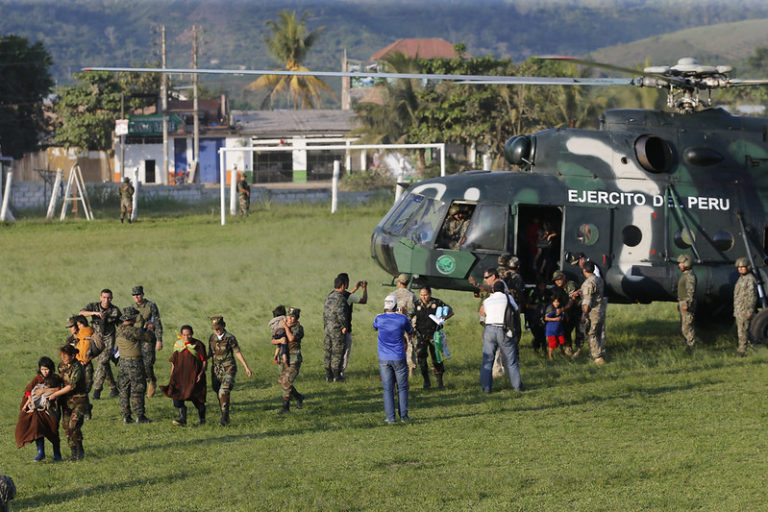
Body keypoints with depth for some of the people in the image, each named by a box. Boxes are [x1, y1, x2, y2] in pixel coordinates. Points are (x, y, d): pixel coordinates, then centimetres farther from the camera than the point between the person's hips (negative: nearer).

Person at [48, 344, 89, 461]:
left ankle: (80, 451, -1)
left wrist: (55, 394, -17)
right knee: (66, 426, 2)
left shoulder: (77, 368, -19)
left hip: (79, 400, -7)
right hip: (66, 400, 7)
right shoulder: (62, 365, 5)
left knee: (74, 426, -17)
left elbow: (71, 386, -21)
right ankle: (74, 453, 10)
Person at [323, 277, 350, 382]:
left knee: (328, 352, 9)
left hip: (328, 327, 8)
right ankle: (336, 376, -1)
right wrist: (345, 326, -11)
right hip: (338, 329, -8)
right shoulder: (340, 298, -15)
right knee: (337, 353, -3)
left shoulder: (328, 297, 12)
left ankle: (328, 376, 13)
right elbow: (341, 314, -23)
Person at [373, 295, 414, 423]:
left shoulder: (379, 319, -5)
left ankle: (390, 417, -1)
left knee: (388, 389, 3)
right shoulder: (402, 319, -7)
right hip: (399, 359, -1)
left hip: (384, 359, 1)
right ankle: (403, 415, 7)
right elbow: (410, 330, 15)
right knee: (402, 388, 9)